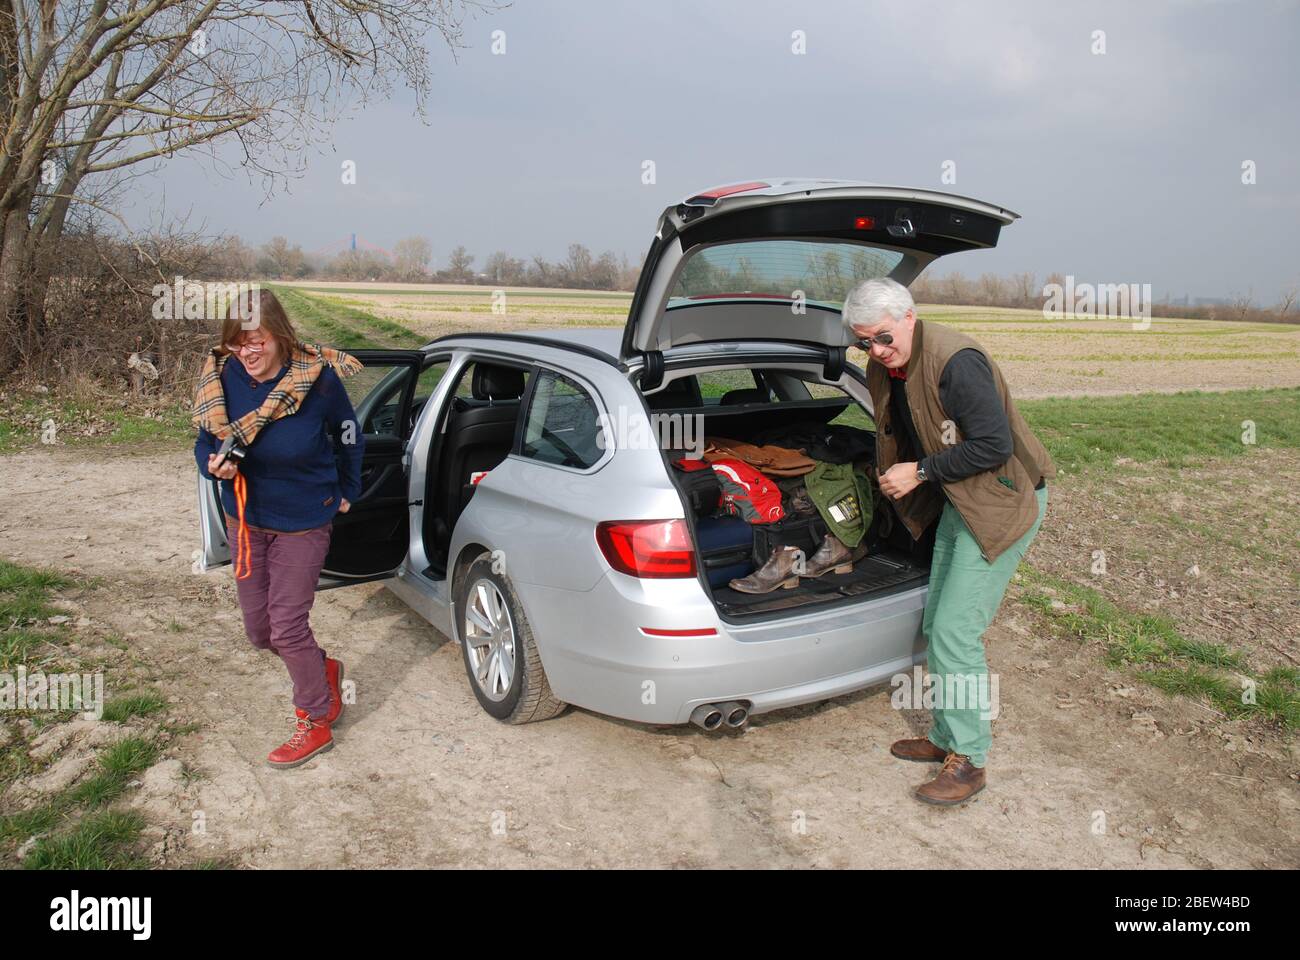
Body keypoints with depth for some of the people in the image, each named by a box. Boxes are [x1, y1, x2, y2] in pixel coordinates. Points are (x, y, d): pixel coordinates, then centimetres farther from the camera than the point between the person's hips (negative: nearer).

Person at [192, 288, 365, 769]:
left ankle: (315, 723, 19)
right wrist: (215, 465, -23)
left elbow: (349, 437, -2)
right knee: (259, 628, 12)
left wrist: (347, 492, 9)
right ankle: (324, 669, 41)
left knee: (287, 626, -3)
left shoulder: (318, 378, -20)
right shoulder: (222, 377, -12)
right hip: (244, 517, 5)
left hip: (303, 521, -5)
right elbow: (204, 442, 0)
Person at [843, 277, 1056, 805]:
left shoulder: (956, 361, -26)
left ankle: (969, 760, 4)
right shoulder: (883, 368, 2)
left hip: (1002, 499, -9)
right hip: (957, 498, 9)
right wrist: (893, 476, 6)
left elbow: (995, 445, -26)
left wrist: (920, 472, -21)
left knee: (955, 631, -10)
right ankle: (945, 735, 30)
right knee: (937, 625, 14)